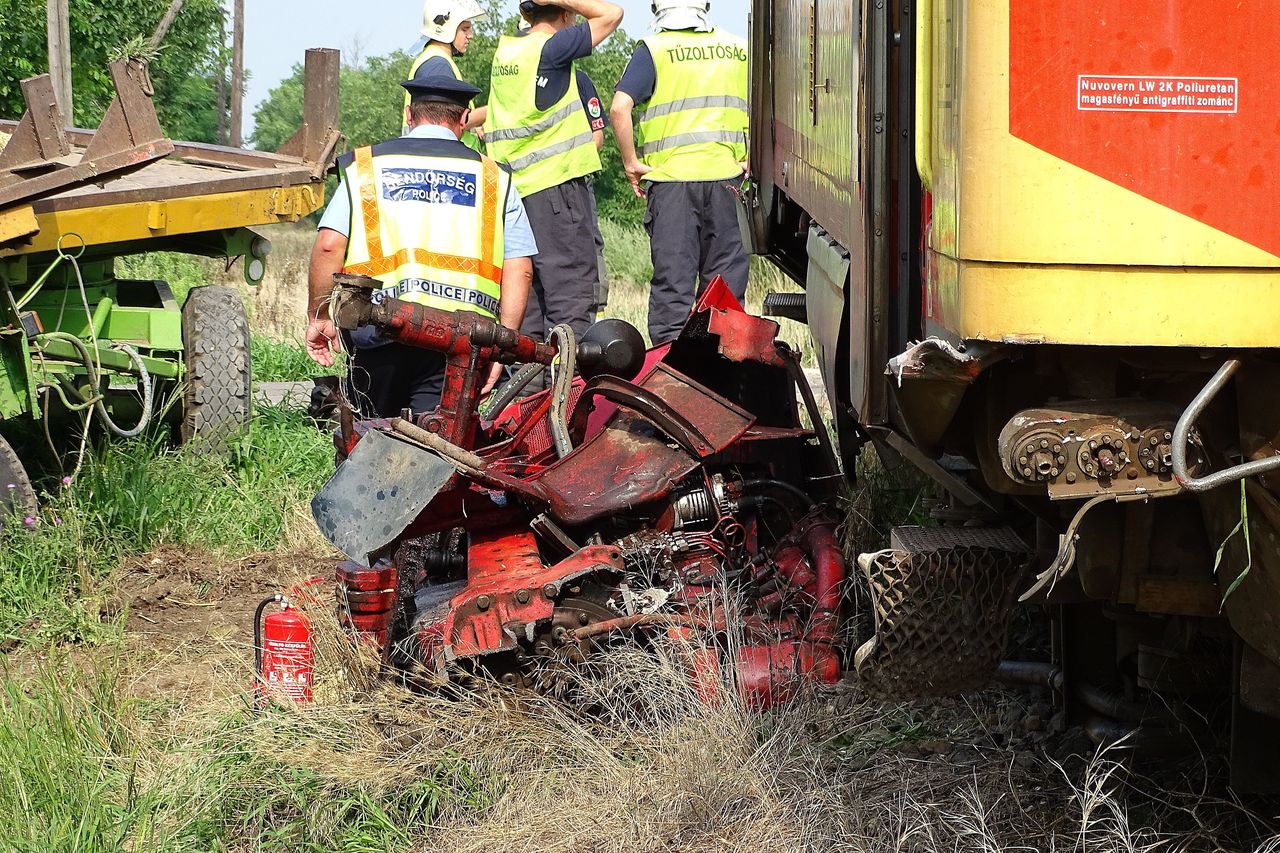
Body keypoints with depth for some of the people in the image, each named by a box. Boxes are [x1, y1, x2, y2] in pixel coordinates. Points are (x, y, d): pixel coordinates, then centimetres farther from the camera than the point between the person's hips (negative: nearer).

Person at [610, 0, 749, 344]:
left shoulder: (653, 50, -1)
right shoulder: (738, 49, 10)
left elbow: (620, 107, -12)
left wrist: (631, 161, -4)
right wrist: (749, 158, 14)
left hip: (671, 177, -2)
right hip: (726, 176, 3)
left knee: (673, 277, 1)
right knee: (726, 277, 10)